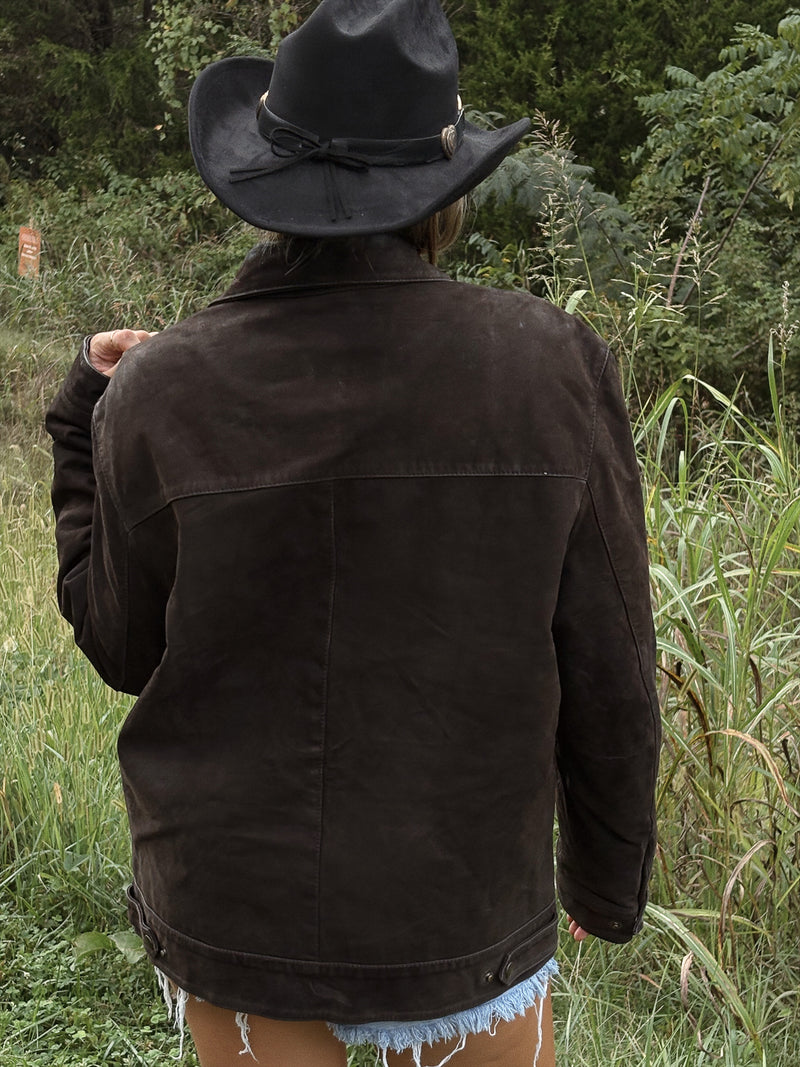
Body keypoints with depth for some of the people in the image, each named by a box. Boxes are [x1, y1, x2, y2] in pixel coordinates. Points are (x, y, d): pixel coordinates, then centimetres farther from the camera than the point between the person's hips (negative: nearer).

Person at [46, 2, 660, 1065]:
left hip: (231, 917, 1)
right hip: (461, 921, 0)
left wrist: (87, 415, 8)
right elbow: (607, 675, -8)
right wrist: (609, 875, 8)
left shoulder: (161, 392, -15)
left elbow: (124, 647, -1)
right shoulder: (553, 368, -15)